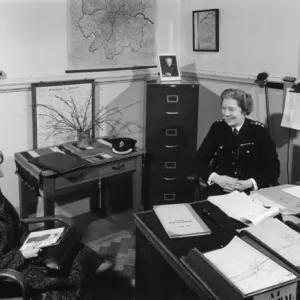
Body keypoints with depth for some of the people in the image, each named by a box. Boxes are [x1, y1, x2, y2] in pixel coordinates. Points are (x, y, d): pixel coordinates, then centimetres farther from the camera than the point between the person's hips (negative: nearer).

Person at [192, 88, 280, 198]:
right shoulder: (217, 127, 2)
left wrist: (250, 183, -19)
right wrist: (216, 178, -16)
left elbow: (273, 168, -3)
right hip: (219, 191, 1)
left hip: (252, 192, 0)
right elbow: (198, 161, 2)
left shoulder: (259, 131, -4)